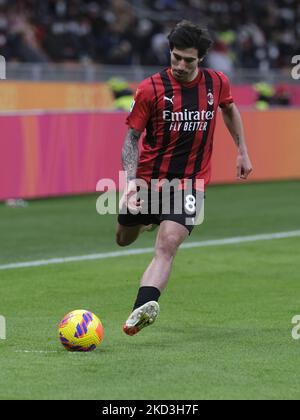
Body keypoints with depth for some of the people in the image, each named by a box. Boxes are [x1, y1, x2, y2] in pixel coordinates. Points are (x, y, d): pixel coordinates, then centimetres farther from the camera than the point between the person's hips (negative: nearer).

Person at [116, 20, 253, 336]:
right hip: (149, 179, 1)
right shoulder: (150, 89, -11)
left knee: (167, 244, -22)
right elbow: (132, 137, -7)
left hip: (190, 182, -1)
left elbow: (229, 109, 21)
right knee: (124, 240, 18)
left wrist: (242, 151, 20)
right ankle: (148, 221, 55)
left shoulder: (217, 83, -2)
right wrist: (130, 180, -21)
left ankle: (142, 308, -36)